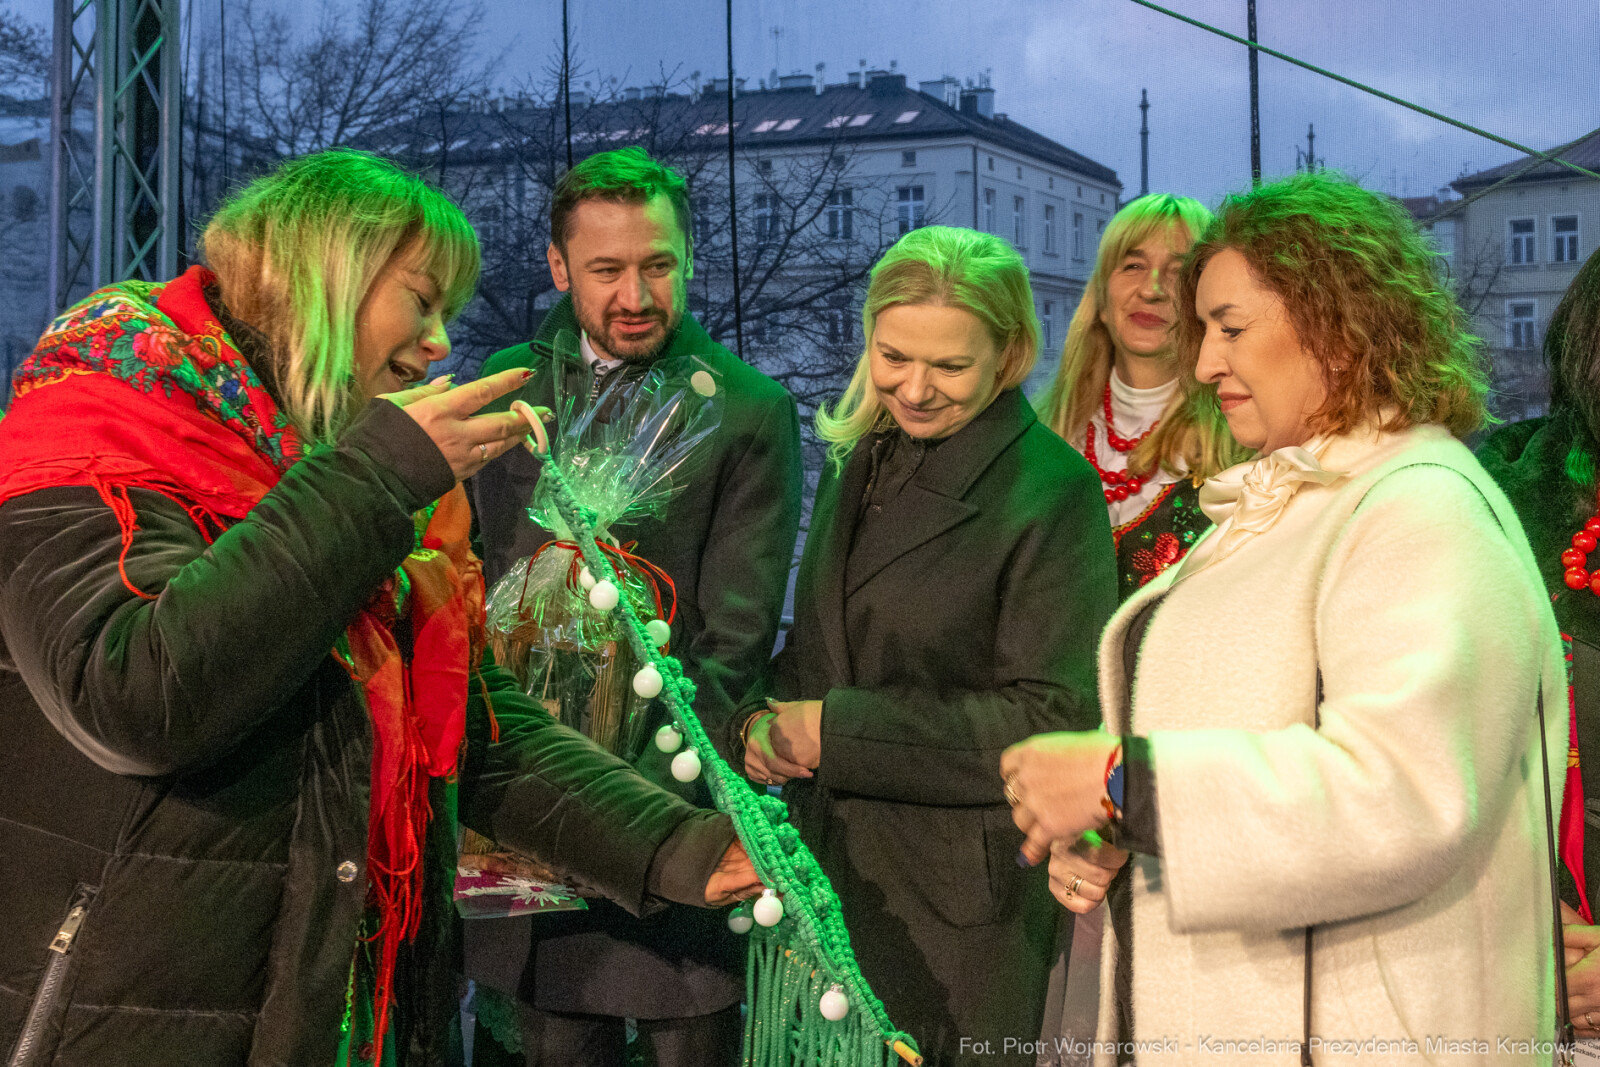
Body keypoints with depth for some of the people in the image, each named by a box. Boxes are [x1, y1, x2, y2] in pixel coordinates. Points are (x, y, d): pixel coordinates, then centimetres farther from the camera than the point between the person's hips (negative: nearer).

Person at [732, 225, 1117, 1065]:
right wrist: (762, 718, -4)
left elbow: (1050, 718, -18)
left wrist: (833, 729, -17)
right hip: (830, 878, 7)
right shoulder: (858, 463, 11)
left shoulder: (1053, 493, -13)